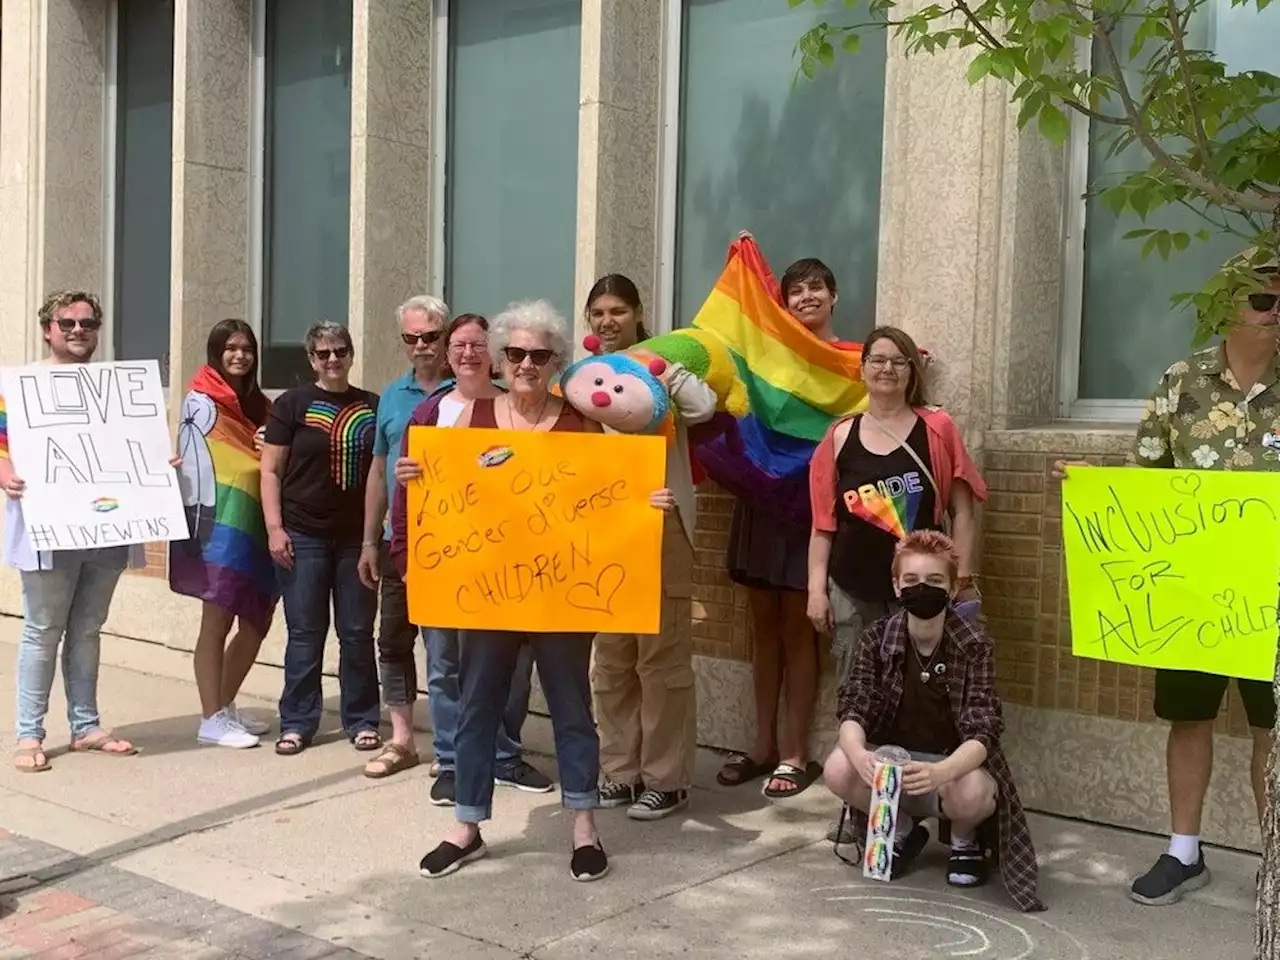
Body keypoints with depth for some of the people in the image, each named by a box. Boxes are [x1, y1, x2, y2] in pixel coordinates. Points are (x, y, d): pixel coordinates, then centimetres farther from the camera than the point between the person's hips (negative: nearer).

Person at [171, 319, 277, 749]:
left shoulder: (257, 405, 17)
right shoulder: (202, 403, -5)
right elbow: (195, 464, -12)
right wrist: (205, 522, -19)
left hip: (255, 526, 8)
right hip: (221, 525, -7)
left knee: (256, 624, 9)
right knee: (217, 624, -6)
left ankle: (226, 707, 24)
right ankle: (211, 720, 0)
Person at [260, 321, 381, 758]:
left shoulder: (372, 406, 9)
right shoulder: (292, 404, 2)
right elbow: (271, 471, 0)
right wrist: (274, 528, -8)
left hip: (358, 537, 2)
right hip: (304, 536, -2)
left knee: (358, 632, 6)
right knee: (305, 633, 2)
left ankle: (362, 720, 16)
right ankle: (297, 723, 11)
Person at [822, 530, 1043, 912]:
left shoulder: (974, 646, -15)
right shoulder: (875, 640, -9)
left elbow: (981, 733, -23)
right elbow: (853, 712, -16)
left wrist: (940, 771, -45)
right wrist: (859, 754, -41)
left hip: (954, 766, -2)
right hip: (890, 763, 2)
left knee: (972, 794, -36)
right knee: (838, 769, -28)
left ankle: (964, 839, 4)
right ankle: (900, 830, 5)